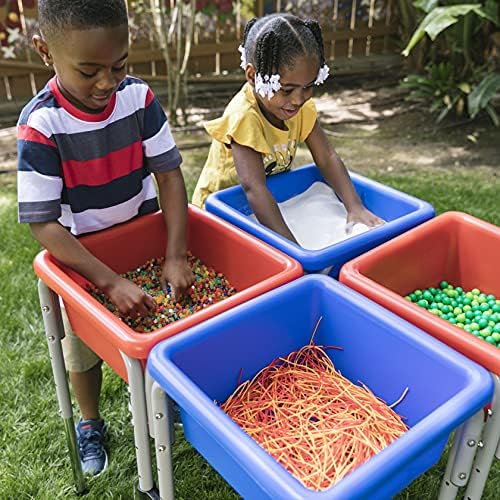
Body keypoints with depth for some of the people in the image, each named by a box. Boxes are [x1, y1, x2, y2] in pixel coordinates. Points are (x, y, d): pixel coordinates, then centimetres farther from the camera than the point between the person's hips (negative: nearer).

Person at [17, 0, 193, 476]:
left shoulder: (138, 97, -17)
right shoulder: (40, 125, -26)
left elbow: (168, 173, -14)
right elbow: (43, 224, -26)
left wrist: (175, 256, -22)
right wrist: (111, 282, -32)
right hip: (80, 255, -2)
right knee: (83, 351, 13)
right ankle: (90, 422, 42)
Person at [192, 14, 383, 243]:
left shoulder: (302, 106, -10)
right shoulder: (243, 117, -30)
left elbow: (327, 158, -9)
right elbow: (254, 189, -38)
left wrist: (355, 207, -23)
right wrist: (292, 247, -45)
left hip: (274, 202, 6)